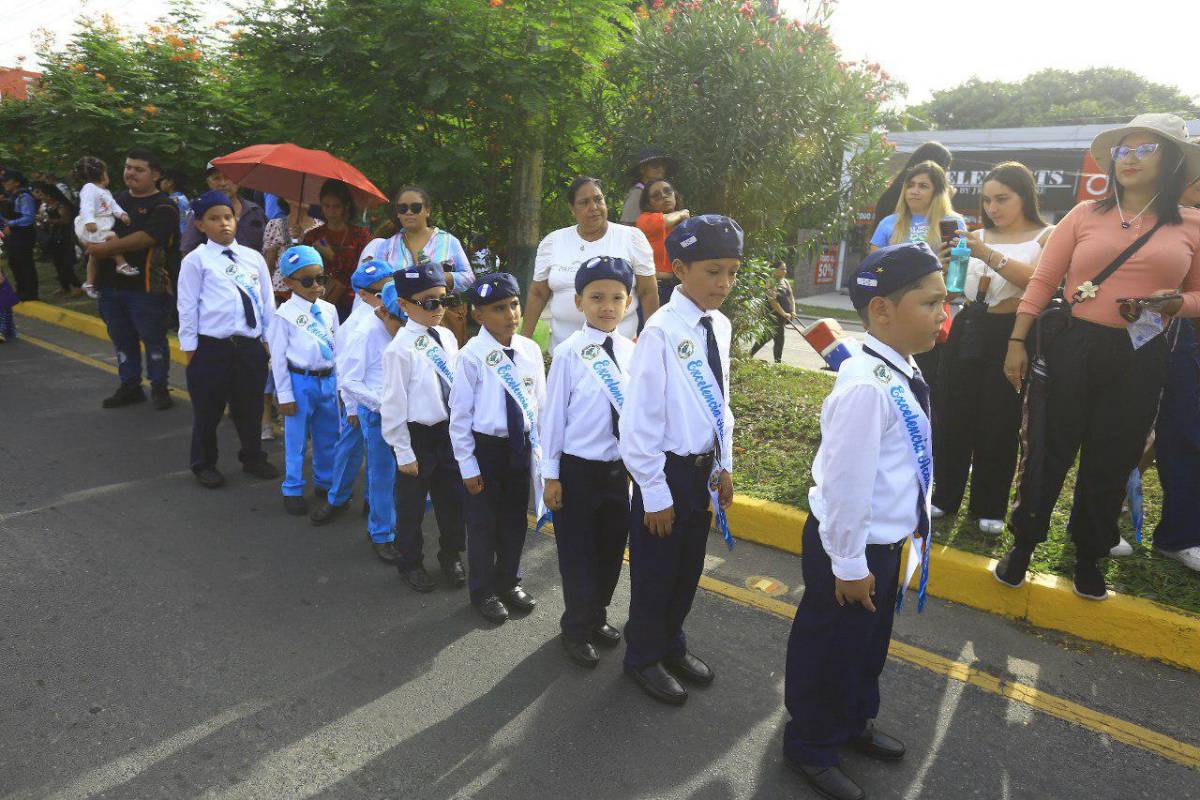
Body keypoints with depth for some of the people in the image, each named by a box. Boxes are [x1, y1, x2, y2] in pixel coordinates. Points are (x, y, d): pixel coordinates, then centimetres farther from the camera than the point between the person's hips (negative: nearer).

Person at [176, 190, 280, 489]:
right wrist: (189, 347, -3)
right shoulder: (196, 260, -4)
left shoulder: (253, 257, 7)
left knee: (250, 407, 16)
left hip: (250, 346, 3)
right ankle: (204, 464, 27)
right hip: (211, 348, -3)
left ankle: (253, 458, 34)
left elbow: (267, 301, 11)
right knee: (208, 411, 9)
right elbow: (188, 307, -3)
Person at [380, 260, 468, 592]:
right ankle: (411, 562, 33)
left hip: (449, 431, 6)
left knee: (453, 497, 18)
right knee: (411, 504, 12)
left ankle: (451, 556, 39)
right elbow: (394, 404, -15)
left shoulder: (447, 337, 1)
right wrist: (404, 452, -13)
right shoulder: (400, 349, -17)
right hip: (418, 436, -6)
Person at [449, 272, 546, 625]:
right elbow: (460, 415, -11)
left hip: (521, 446, 4)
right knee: (483, 522, 11)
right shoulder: (472, 356, -16)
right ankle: (483, 591, 32)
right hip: (486, 447, -4)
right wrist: (468, 465, -9)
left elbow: (539, 403, 5)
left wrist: (537, 447, 6)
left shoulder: (531, 350, -4)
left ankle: (508, 581, 40)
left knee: (515, 519, 19)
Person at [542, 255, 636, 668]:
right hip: (577, 469, -5)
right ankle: (577, 629, 30)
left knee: (611, 547, 17)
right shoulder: (570, 353, -14)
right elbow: (553, 414, -9)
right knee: (578, 552, 9)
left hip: (618, 467, 5)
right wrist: (550, 474, -7)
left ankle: (597, 616, 40)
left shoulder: (630, 351, -1)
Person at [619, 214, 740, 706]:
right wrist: (655, 493, -15)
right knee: (655, 571, 12)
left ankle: (672, 644, 44)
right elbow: (639, 420, -19)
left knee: (688, 568, 21)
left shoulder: (720, 326, 2)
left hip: (703, 469, 7)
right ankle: (644, 656, 35)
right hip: (667, 470, -7)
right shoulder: (662, 330, -21)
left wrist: (725, 467, 13)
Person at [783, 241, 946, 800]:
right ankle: (811, 747, 35)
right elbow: (846, 482, -27)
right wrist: (849, 564, -20)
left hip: (887, 540, 9)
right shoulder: (866, 388, -30)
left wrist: (912, 525, 19)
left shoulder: (905, 373, 1)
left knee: (869, 642, 28)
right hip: (851, 547, -9)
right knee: (830, 649, 12)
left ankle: (856, 723, 52)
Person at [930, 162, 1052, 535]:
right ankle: (945, 496, 18)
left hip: (1009, 336, -4)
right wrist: (946, 263, -6)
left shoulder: (1047, 237, 0)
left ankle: (990, 508, 16)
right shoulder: (977, 237, 11)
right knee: (952, 417, 5)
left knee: (999, 424, 2)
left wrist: (989, 256, -24)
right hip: (967, 330, 4)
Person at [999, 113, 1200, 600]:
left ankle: (1089, 557, 29)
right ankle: (1023, 545, 21)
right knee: (1048, 451, 4)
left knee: (1111, 463, 11)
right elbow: (1043, 281, 2)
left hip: (1139, 359, 1)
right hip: (1071, 349, -1)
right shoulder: (1085, 215, 4)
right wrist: (1016, 342, -3)